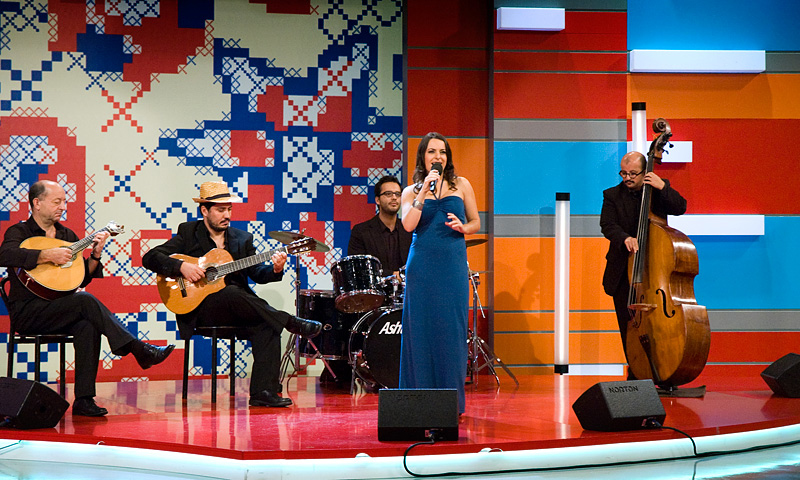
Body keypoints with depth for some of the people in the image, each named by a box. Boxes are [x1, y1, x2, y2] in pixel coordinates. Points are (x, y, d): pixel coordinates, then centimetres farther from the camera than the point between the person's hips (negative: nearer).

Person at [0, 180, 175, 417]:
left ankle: (84, 400, -32)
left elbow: (81, 279, 15)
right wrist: (48, 255, -26)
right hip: (27, 312, -5)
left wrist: (95, 255, -2)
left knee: (88, 326, -30)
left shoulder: (67, 235, 17)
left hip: (61, 312, 5)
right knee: (86, 301, -30)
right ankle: (140, 350, -29)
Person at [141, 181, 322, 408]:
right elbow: (150, 258, -2)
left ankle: (263, 393, -31)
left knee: (267, 325, -27)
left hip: (238, 309, 4)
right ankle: (292, 323, -25)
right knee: (232, 293, -36)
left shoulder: (242, 238, 17)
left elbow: (257, 272, 7)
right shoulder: (188, 234, 7)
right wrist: (181, 266, -19)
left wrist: (275, 269, -16)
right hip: (200, 307, -4)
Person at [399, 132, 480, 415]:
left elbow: (476, 223, 14)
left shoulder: (461, 185, 11)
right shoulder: (412, 191, 8)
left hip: (453, 265, 0)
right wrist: (425, 191, -12)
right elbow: (408, 224, -10)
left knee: (452, 329, -1)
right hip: (422, 264, 0)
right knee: (422, 327, 0)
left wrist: (462, 227, -7)